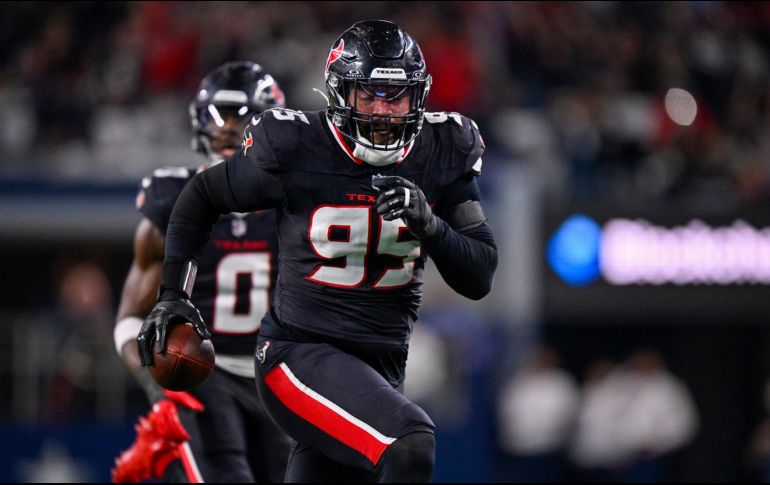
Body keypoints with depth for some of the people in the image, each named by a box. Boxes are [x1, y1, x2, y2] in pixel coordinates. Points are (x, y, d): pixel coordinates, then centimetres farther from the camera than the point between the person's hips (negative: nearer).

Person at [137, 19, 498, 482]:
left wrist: (429, 225, -19)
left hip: (381, 367, 5)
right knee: (411, 448, -29)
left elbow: (479, 279, -1)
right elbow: (203, 195, 8)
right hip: (300, 354, -5)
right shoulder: (295, 148, -10)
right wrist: (173, 295, 4)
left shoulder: (442, 154, -1)